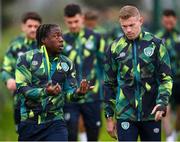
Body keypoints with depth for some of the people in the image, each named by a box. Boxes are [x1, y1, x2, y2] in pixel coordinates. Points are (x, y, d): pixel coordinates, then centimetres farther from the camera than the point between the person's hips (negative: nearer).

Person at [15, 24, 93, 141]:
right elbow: (22, 88, -13)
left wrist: (78, 92, -20)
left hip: (55, 122, 2)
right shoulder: (27, 58, -5)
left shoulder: (67, 64, 7)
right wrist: (45, 92, -30)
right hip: (29, 122, -2)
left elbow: (69, 92, 5)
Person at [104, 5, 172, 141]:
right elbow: (109, 84, 9)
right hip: (125, 114, 0)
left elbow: (166, 78, 2)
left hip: (151, 114, 0)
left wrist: (162, 103, -15)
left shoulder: (155, 44, 0)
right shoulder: (115, 48, 2)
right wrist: (109, 117, 7)